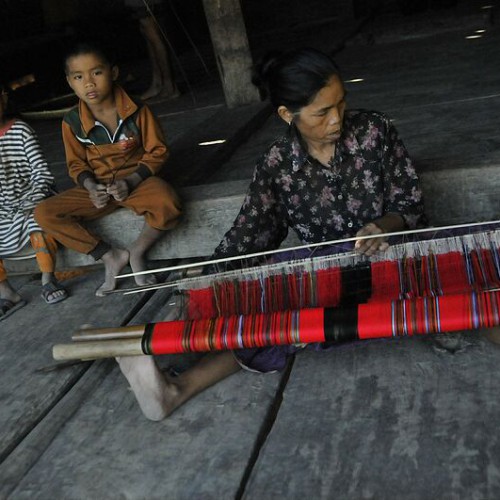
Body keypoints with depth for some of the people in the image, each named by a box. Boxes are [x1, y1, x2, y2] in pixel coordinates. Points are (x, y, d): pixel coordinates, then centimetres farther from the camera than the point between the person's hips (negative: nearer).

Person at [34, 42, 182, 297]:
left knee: (167, 206, -37)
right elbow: (76, 164, 6)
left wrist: (130, 181, -18)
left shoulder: (137, 111, -10)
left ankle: (138, 251, -3)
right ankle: (111, 256, -6)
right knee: (43, 214, -16)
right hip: (97, 187, 3)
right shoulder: (72, 122, -4)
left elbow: (157, 151, -4)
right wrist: (91, 187, -16)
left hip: (137, 180, -3)